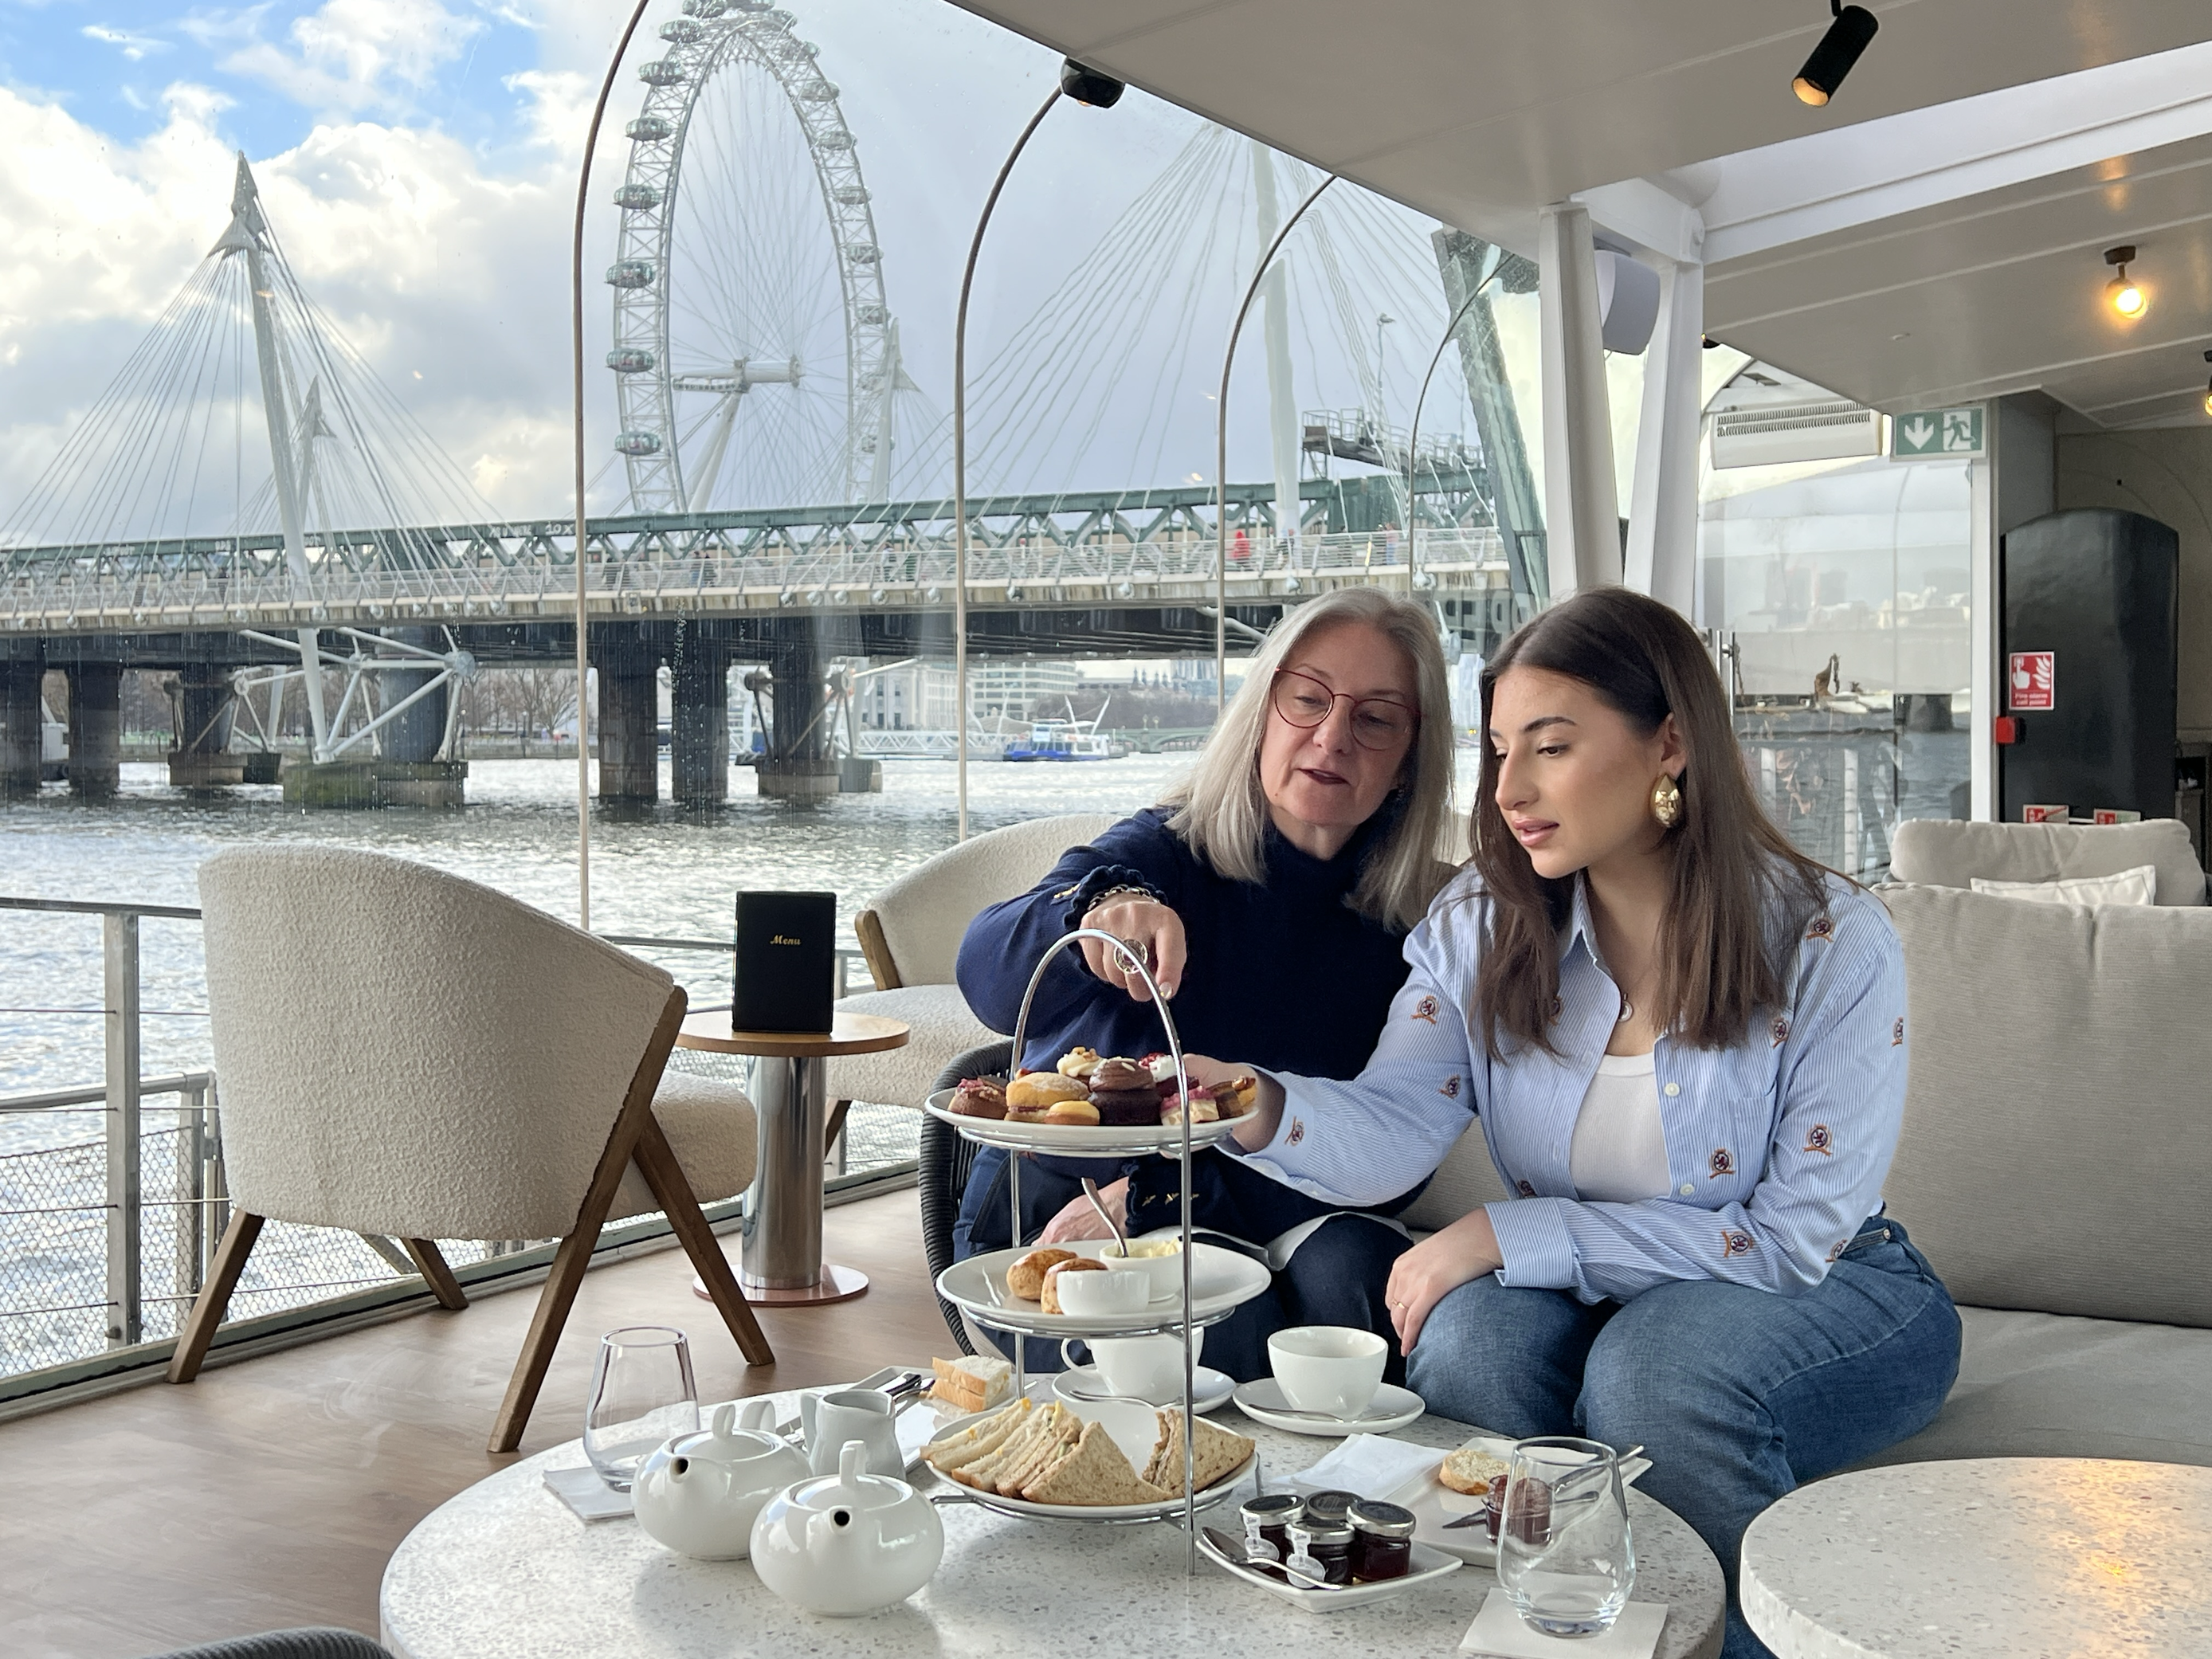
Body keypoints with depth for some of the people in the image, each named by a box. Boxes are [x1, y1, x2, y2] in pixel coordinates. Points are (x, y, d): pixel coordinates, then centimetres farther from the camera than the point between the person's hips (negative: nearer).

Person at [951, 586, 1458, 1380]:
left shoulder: (1417, 927, -2)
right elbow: (987, 974, -26)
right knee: (1234, 1333, -31)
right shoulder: (1164, 855, -10)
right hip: (1049, 1225, -3)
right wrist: (1100, 910, -50)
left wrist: (1152, 1197, -16)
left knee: (1351, 1270, -28)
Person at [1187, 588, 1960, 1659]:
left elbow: (1795, 1238, -20)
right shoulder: (1484, 922, -6)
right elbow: (1392, 1131, -19)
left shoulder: (1831, 945, -18)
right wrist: (1259, 1111, -43)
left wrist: (1512, 1233, -24)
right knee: (1470, 1337, -28)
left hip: (1829, 1297, -3)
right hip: (1594, 1298, 3)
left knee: (1653, 1365, -33)